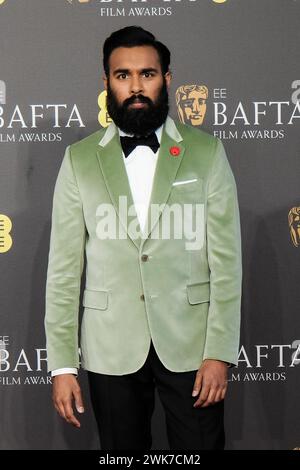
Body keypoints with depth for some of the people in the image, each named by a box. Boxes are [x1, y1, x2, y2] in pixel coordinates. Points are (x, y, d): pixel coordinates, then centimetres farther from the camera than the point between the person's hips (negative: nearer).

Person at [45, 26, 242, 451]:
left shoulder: (206, 152, -1)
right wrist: (62, 365, -3)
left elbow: (226, 259, -3)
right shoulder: (79, 159, 1)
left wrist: (220, 352, -8)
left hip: (190, 342, 0)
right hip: (111, 348, 1)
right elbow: (64, 266, 0)